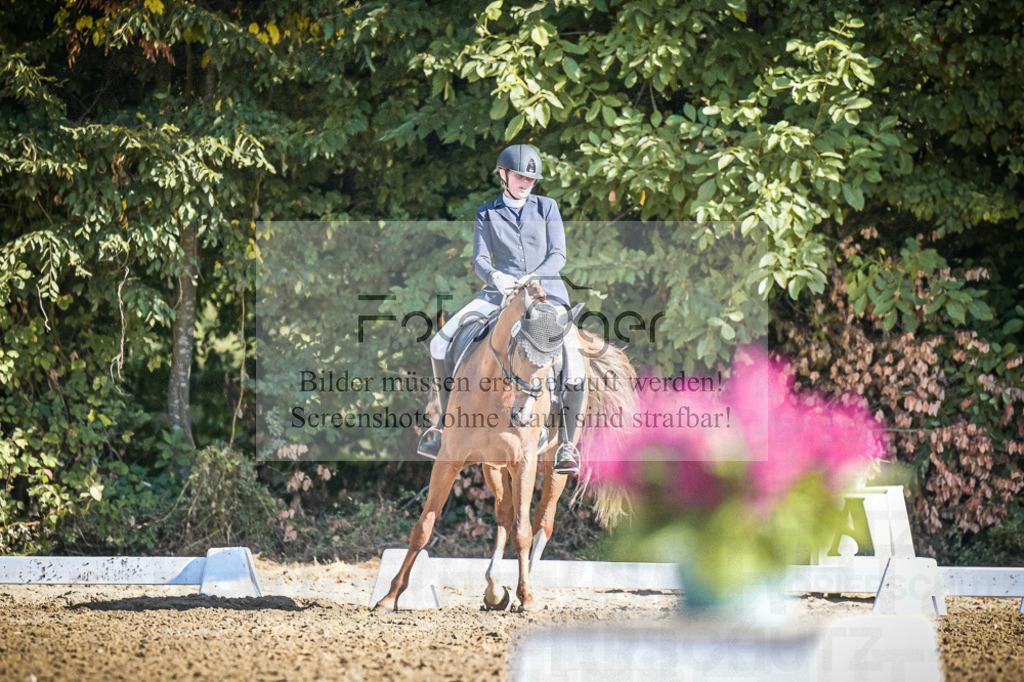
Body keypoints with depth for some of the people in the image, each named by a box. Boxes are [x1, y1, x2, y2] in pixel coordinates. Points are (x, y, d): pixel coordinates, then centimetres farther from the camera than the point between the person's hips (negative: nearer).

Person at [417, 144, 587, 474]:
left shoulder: (547, 207, 10)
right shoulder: (487, 215, 12)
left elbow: (558, 255, 2)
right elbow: (480, 260, 4)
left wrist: (533, 278, -17)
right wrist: (494, 276, -20)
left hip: (546, 290, -1)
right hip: (501, 292, 1)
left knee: (575, 371, -20)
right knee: (441, 342, -15)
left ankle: (566, 444, -3)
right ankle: (446, 423, -4)